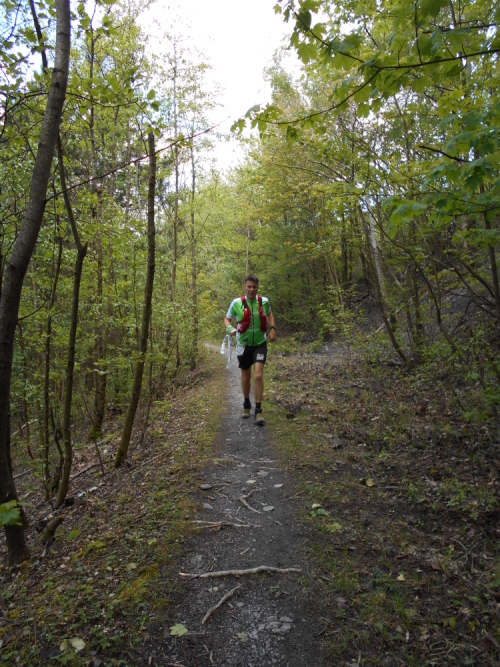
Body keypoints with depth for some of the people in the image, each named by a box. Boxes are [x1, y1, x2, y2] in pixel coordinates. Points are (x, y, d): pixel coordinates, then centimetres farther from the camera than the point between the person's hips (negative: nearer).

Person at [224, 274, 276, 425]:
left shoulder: (264, 301, -3)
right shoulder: (237, 303, -9)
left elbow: (269, 314, 18)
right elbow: (227, 319, 1)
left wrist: (272, 328, 3)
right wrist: (230, 328, -21)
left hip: (260, 344, 0)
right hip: (243, 345, 0)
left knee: (258, 376, -14)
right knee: (246, 376, 15)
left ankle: (258, 410, -3)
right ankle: (246, 404, 37)